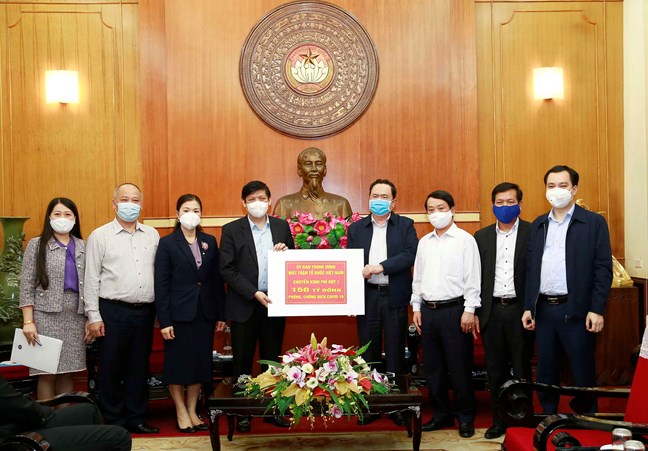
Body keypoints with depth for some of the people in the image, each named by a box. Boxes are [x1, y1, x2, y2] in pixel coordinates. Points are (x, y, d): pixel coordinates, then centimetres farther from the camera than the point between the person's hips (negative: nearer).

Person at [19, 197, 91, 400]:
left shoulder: (83, 247, 11)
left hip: (76, 316, 3)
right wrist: (28, 321, -10)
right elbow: (27, 285, -2)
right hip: (47, 315, -3)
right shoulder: (37, 245, 2)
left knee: (68, 372, 6)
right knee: (48, 373, -3)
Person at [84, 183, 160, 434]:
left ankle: (135, 418, 22)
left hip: (145, 312, 3)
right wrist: (94, 316, -7)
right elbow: (91, 279, -2)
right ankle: (113, 421, 17)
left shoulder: (152, 235, 9)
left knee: (139, 367, 11)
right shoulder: (100, 236, 0)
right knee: (111, 368, 5)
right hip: (113, 311, -3)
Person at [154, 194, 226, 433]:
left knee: (200, 363, 9)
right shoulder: (167, 243, -4)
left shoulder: (210, 241, 7)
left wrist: (221, 313, 5)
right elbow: (161, 284, -7)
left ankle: (192, 411, 22)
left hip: (205, 313, 4)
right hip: (179, 313, -4)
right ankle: (181, 413, 18)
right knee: (177, 364, 5)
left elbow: (217, 279, 8)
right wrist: (164, 321, -12)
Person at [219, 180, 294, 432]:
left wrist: (286, 252, -11)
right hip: (244, 306, -2)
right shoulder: (232, 230, -3)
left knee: (272, 361, 11)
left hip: (274, 304, 2)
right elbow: (227, 269, -8)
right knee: (242, 362, 6)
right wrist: (254, 293, -16)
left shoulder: (282, 227, 6)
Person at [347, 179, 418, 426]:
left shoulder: (405, 225, 4)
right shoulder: (356, 228, 9)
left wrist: (380, 267, -20)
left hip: (395, 297, -1)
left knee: (395, 352, 5)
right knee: (369, 352, 7)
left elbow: (410, 255, -10)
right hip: (367, 297, 2)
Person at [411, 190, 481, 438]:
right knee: (432, 366, 11)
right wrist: (416, 308, 10)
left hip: (454, 309, -5)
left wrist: (469, 310, -11)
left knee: (459, 366, 0)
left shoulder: (465, 239, -3)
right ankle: (442, 413, 23)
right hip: (428, 310, 6)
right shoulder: (424, 242, 12)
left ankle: (466, 416, 14)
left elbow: (472, 277, -7)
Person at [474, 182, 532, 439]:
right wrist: (474, 312, 3)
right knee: (495, 370, 10)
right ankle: (500, 420, 22)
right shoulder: (482, 237, 8)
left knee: (521, 369, 6)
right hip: (492, 310, 3)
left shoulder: (532, 233, -1)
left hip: (519, 309, -3)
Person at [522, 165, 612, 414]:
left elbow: (603, 269, -5)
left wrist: (597, 310, -12)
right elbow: (530, 269, 12)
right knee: (545, 374, 11)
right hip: (543, 309, 4)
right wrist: (528, 307, 7)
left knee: (583, 375, 4)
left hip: (576, 310, -4)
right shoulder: (538, 225, 12)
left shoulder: (594, 222, -1)